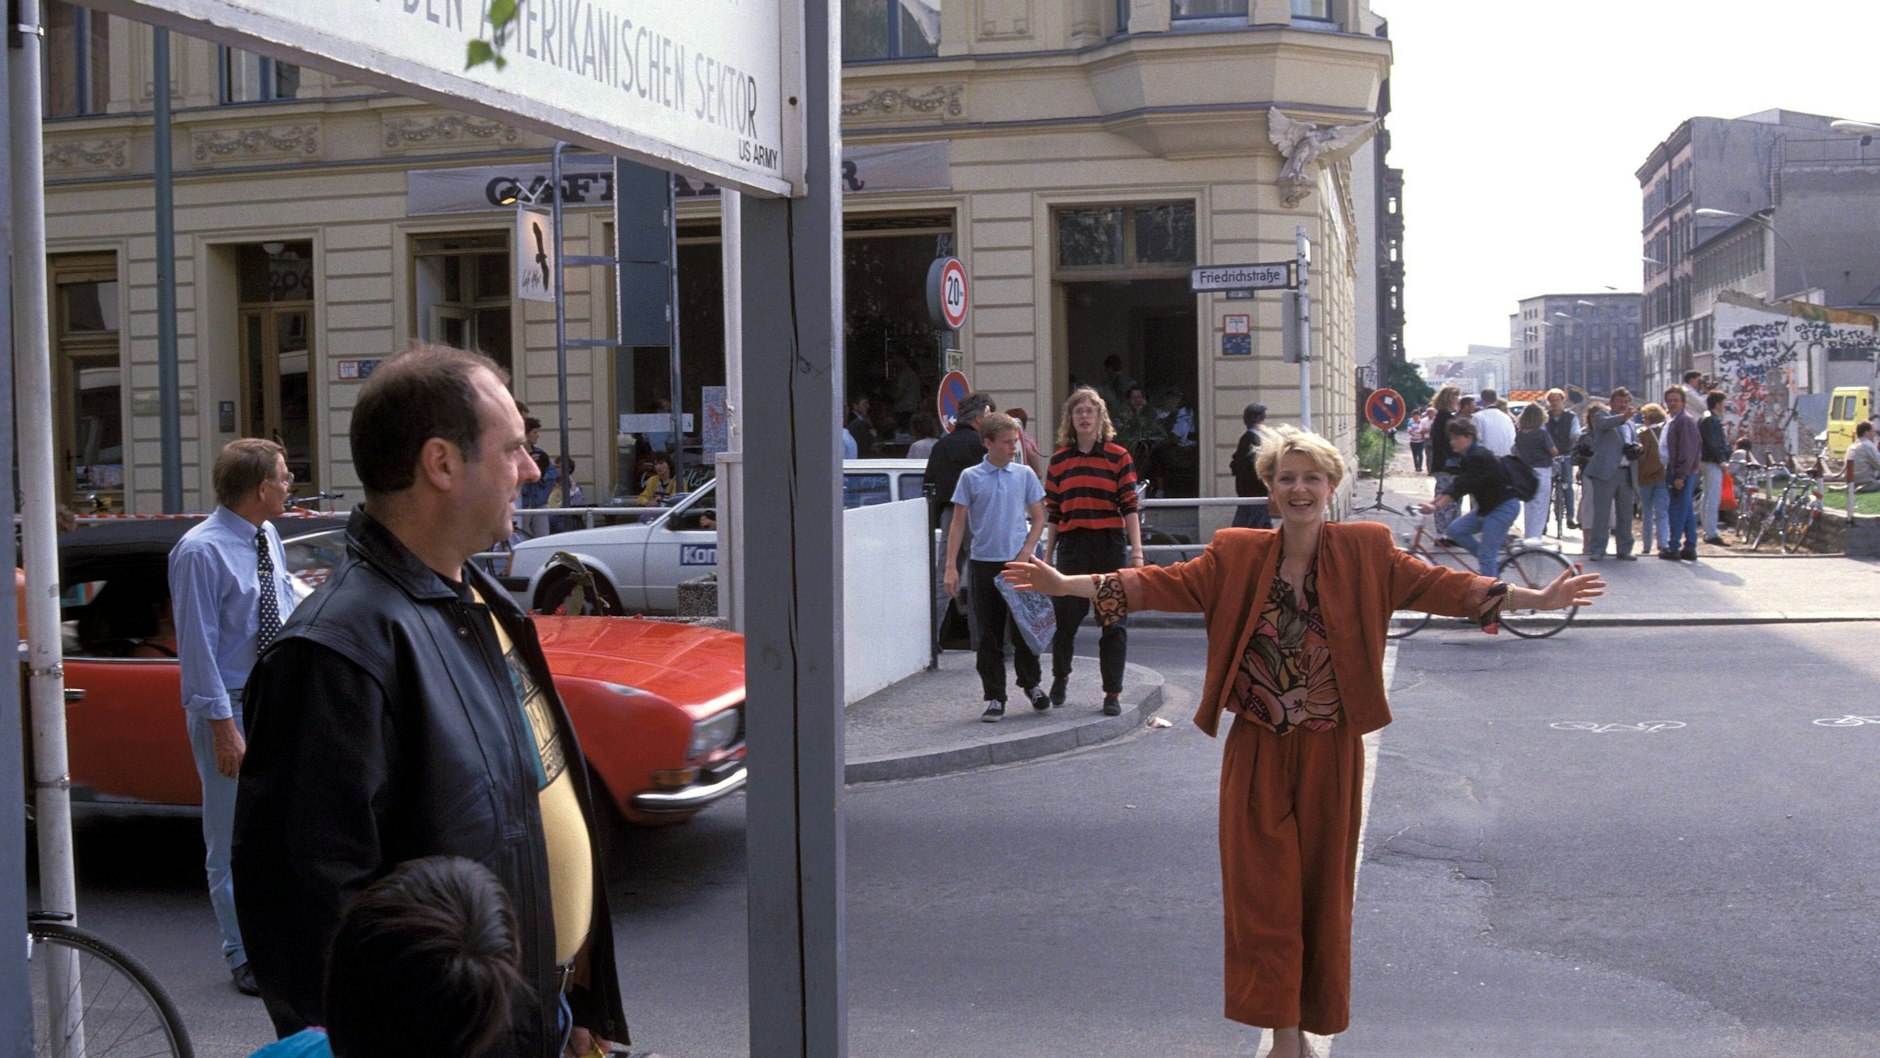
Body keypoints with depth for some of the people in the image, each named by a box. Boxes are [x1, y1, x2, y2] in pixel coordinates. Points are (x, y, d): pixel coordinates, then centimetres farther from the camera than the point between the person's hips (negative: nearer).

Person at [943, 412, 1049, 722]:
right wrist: (951, 566, -3)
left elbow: (1038, 519, 7)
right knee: (988, 637, 3)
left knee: (1023, 631, 4)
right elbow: (958, 524, 3)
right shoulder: (971, 477, 1)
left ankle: (1031, 684, 27)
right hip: (984, 564, 0)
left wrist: (1024, 554, -6)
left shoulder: (1024, 475, 4)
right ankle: (994, 698, 12)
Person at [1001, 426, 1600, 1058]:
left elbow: (1434, 584, -6)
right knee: (1263, 889, -1)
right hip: (1257, 751, 0)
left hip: (1329, 752, 0)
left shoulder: (1365, 552, 0)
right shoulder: (1236, 555, 2)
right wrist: (1067, 584, -12)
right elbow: (1167, 584, -3)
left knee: (1322, 886, 9)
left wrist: (1534, 598, -17)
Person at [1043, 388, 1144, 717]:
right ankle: (1060, 676, 31)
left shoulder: (1118, 456, 1)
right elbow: (1052, 513, 11)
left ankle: (1113, 693, 11)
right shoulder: (1059, 460, 9)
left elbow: (1130, 507, -2)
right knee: (1065, 616, 5)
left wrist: (1137, 550, -9)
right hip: (1071, 546, 2)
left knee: (1114, 621, 2)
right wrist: (1047, 556, 10)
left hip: (1110, 545, -2)